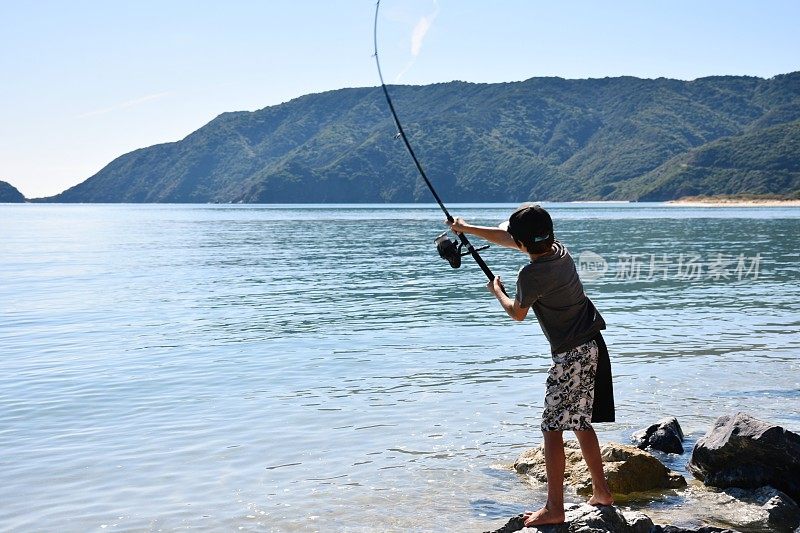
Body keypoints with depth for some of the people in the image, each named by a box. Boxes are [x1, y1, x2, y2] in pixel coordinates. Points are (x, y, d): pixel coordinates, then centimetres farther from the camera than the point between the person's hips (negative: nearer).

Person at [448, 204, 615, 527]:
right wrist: (466, 229, 29)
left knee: (553, 428, -3)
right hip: (592, 346, 9)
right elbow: (506, 238, 20)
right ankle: (601, 493, 26)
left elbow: (517, 313, 1)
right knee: (581, 423, 18)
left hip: (572, 354, -9)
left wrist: (496, 291, 20)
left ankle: (554, 508, -1)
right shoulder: (558, 249, 6)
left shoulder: (531, 275, -19)